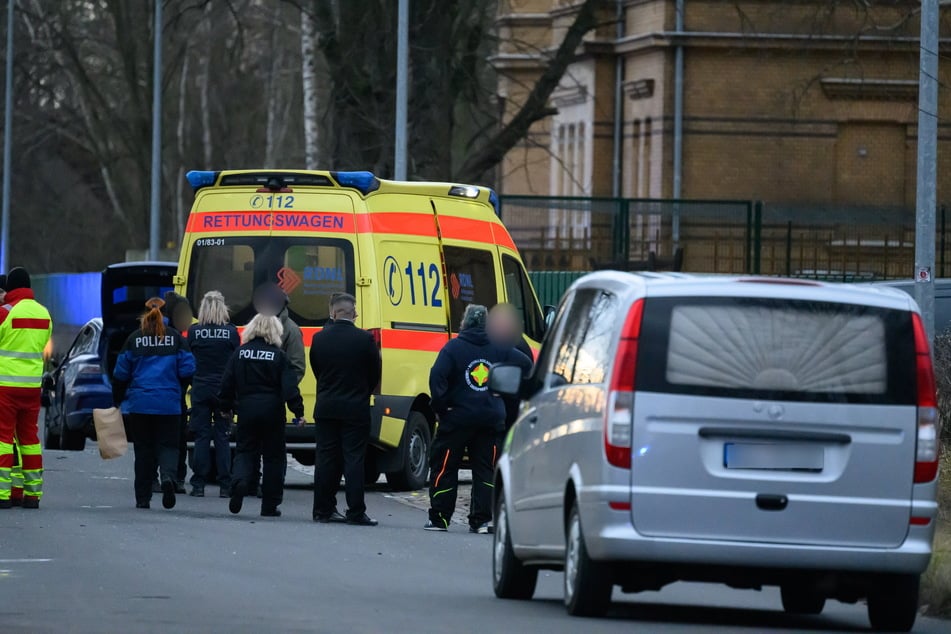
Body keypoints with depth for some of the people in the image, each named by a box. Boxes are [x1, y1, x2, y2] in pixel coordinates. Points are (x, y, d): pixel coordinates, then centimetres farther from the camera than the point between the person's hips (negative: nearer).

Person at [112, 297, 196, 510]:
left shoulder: (134, 339, 1)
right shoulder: (176, 338, 0)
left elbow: (121, 373, 2)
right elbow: (187, 371, -1)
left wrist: (118, 400, 14)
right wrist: (178, 387, 19)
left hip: (139, 404, 0)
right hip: (169, 405, 0)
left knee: (143, 449, 8)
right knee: (168, 445, 5)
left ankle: (143, 498, 7)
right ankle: (168, 475, -26)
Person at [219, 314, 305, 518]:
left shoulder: (240, 353, 2)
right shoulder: (278, 356, -6)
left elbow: (227, 383, 5)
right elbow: (289, 386, -10)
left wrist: (226, 407, 18)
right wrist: (298, 411, -5)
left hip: (246, 411, 2)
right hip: (272, 412, -2)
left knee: (245, 452, 10)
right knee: (274, 456, 8)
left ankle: (240, 481, -23)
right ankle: (269, 506, 9)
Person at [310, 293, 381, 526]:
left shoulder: (319, 339, -2)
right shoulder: (365, 340, -10)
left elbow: (316, 371, 8)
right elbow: (375, 374, 0)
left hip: (326, 408, 3)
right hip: (355, 408, -3)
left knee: (326, 459, 9)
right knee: (354, 459, -1)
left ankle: (323, 509, 11)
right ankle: (356, 512, -4)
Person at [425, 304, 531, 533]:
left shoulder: (454, 347, -6)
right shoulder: (500, 349, 4)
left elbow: (437, 376, -18)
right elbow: (526, 365, 3)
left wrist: (439, 405, -9)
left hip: (458, 418, -3)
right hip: (492, 418, 3)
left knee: (444, 467, 7)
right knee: (486, 470, 8)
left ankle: (439, 519, 8)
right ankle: (482, 520, 2)